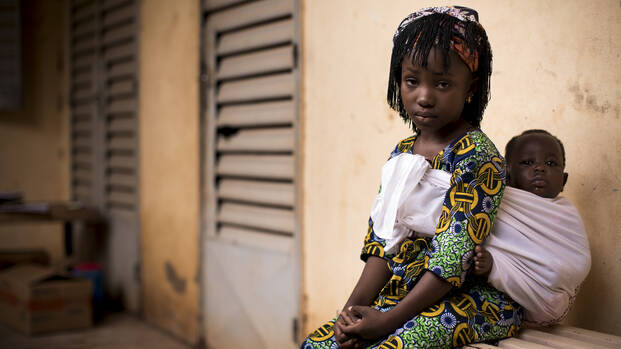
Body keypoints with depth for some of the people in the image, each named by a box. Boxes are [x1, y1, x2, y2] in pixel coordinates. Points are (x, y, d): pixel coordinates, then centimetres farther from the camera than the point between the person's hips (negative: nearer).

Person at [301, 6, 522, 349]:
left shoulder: (476, 156, -14)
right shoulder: (402, 154, 9)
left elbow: (452, 255, -20)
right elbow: (382, 242, 7)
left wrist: (388, 319, -21)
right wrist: (355, 306, -7)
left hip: (471, 298, -7)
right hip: (403, 292, 7)